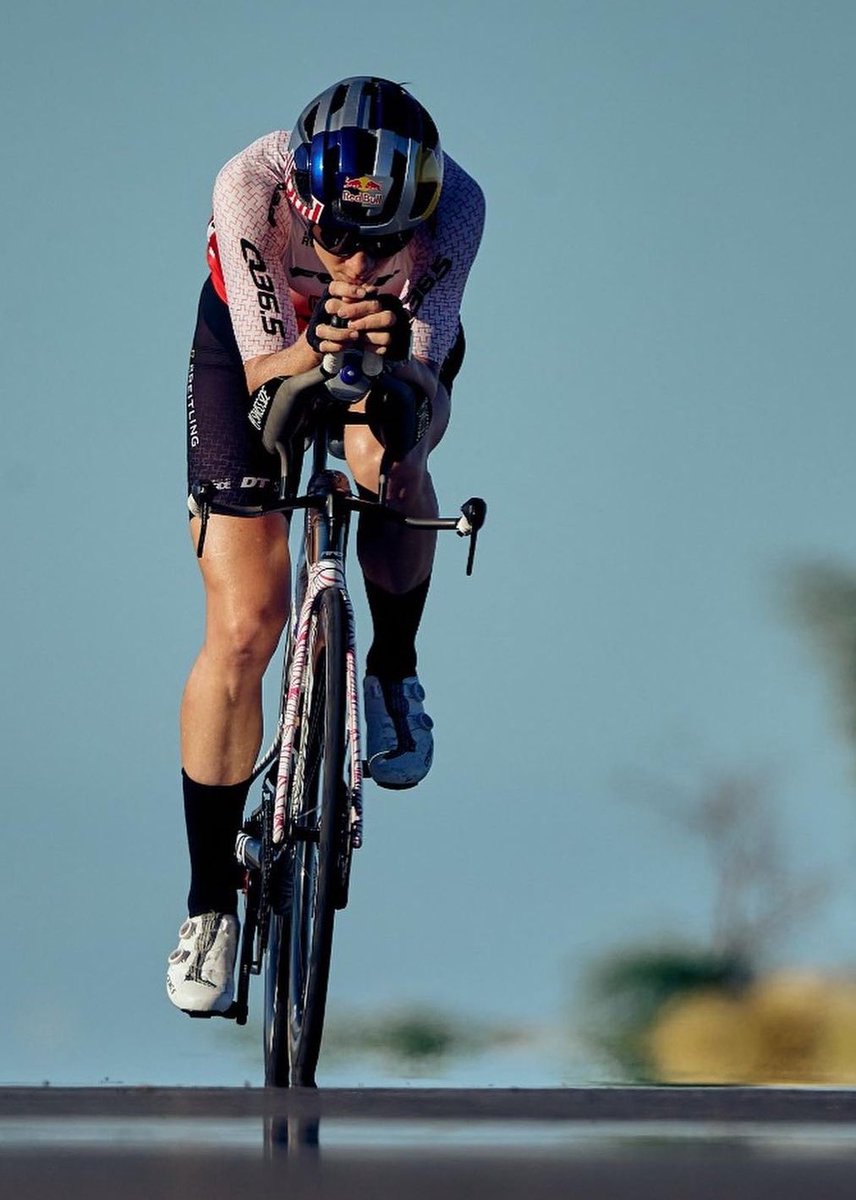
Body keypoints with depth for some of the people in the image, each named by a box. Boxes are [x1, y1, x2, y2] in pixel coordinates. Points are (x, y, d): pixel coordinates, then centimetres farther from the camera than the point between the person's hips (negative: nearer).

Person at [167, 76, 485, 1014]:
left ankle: (393, 676, -5)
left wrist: (396, 346, -56)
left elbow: (425, 371, -33)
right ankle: (210, 903, 6)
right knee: (242, 630, -9)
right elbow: (263, 373, -33)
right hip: (261, 343, 0)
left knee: (384, 457, -36)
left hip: (401, 352, 1)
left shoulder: (455, 205, -36)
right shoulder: (250, 187, -38)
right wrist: (313, 349, -54)